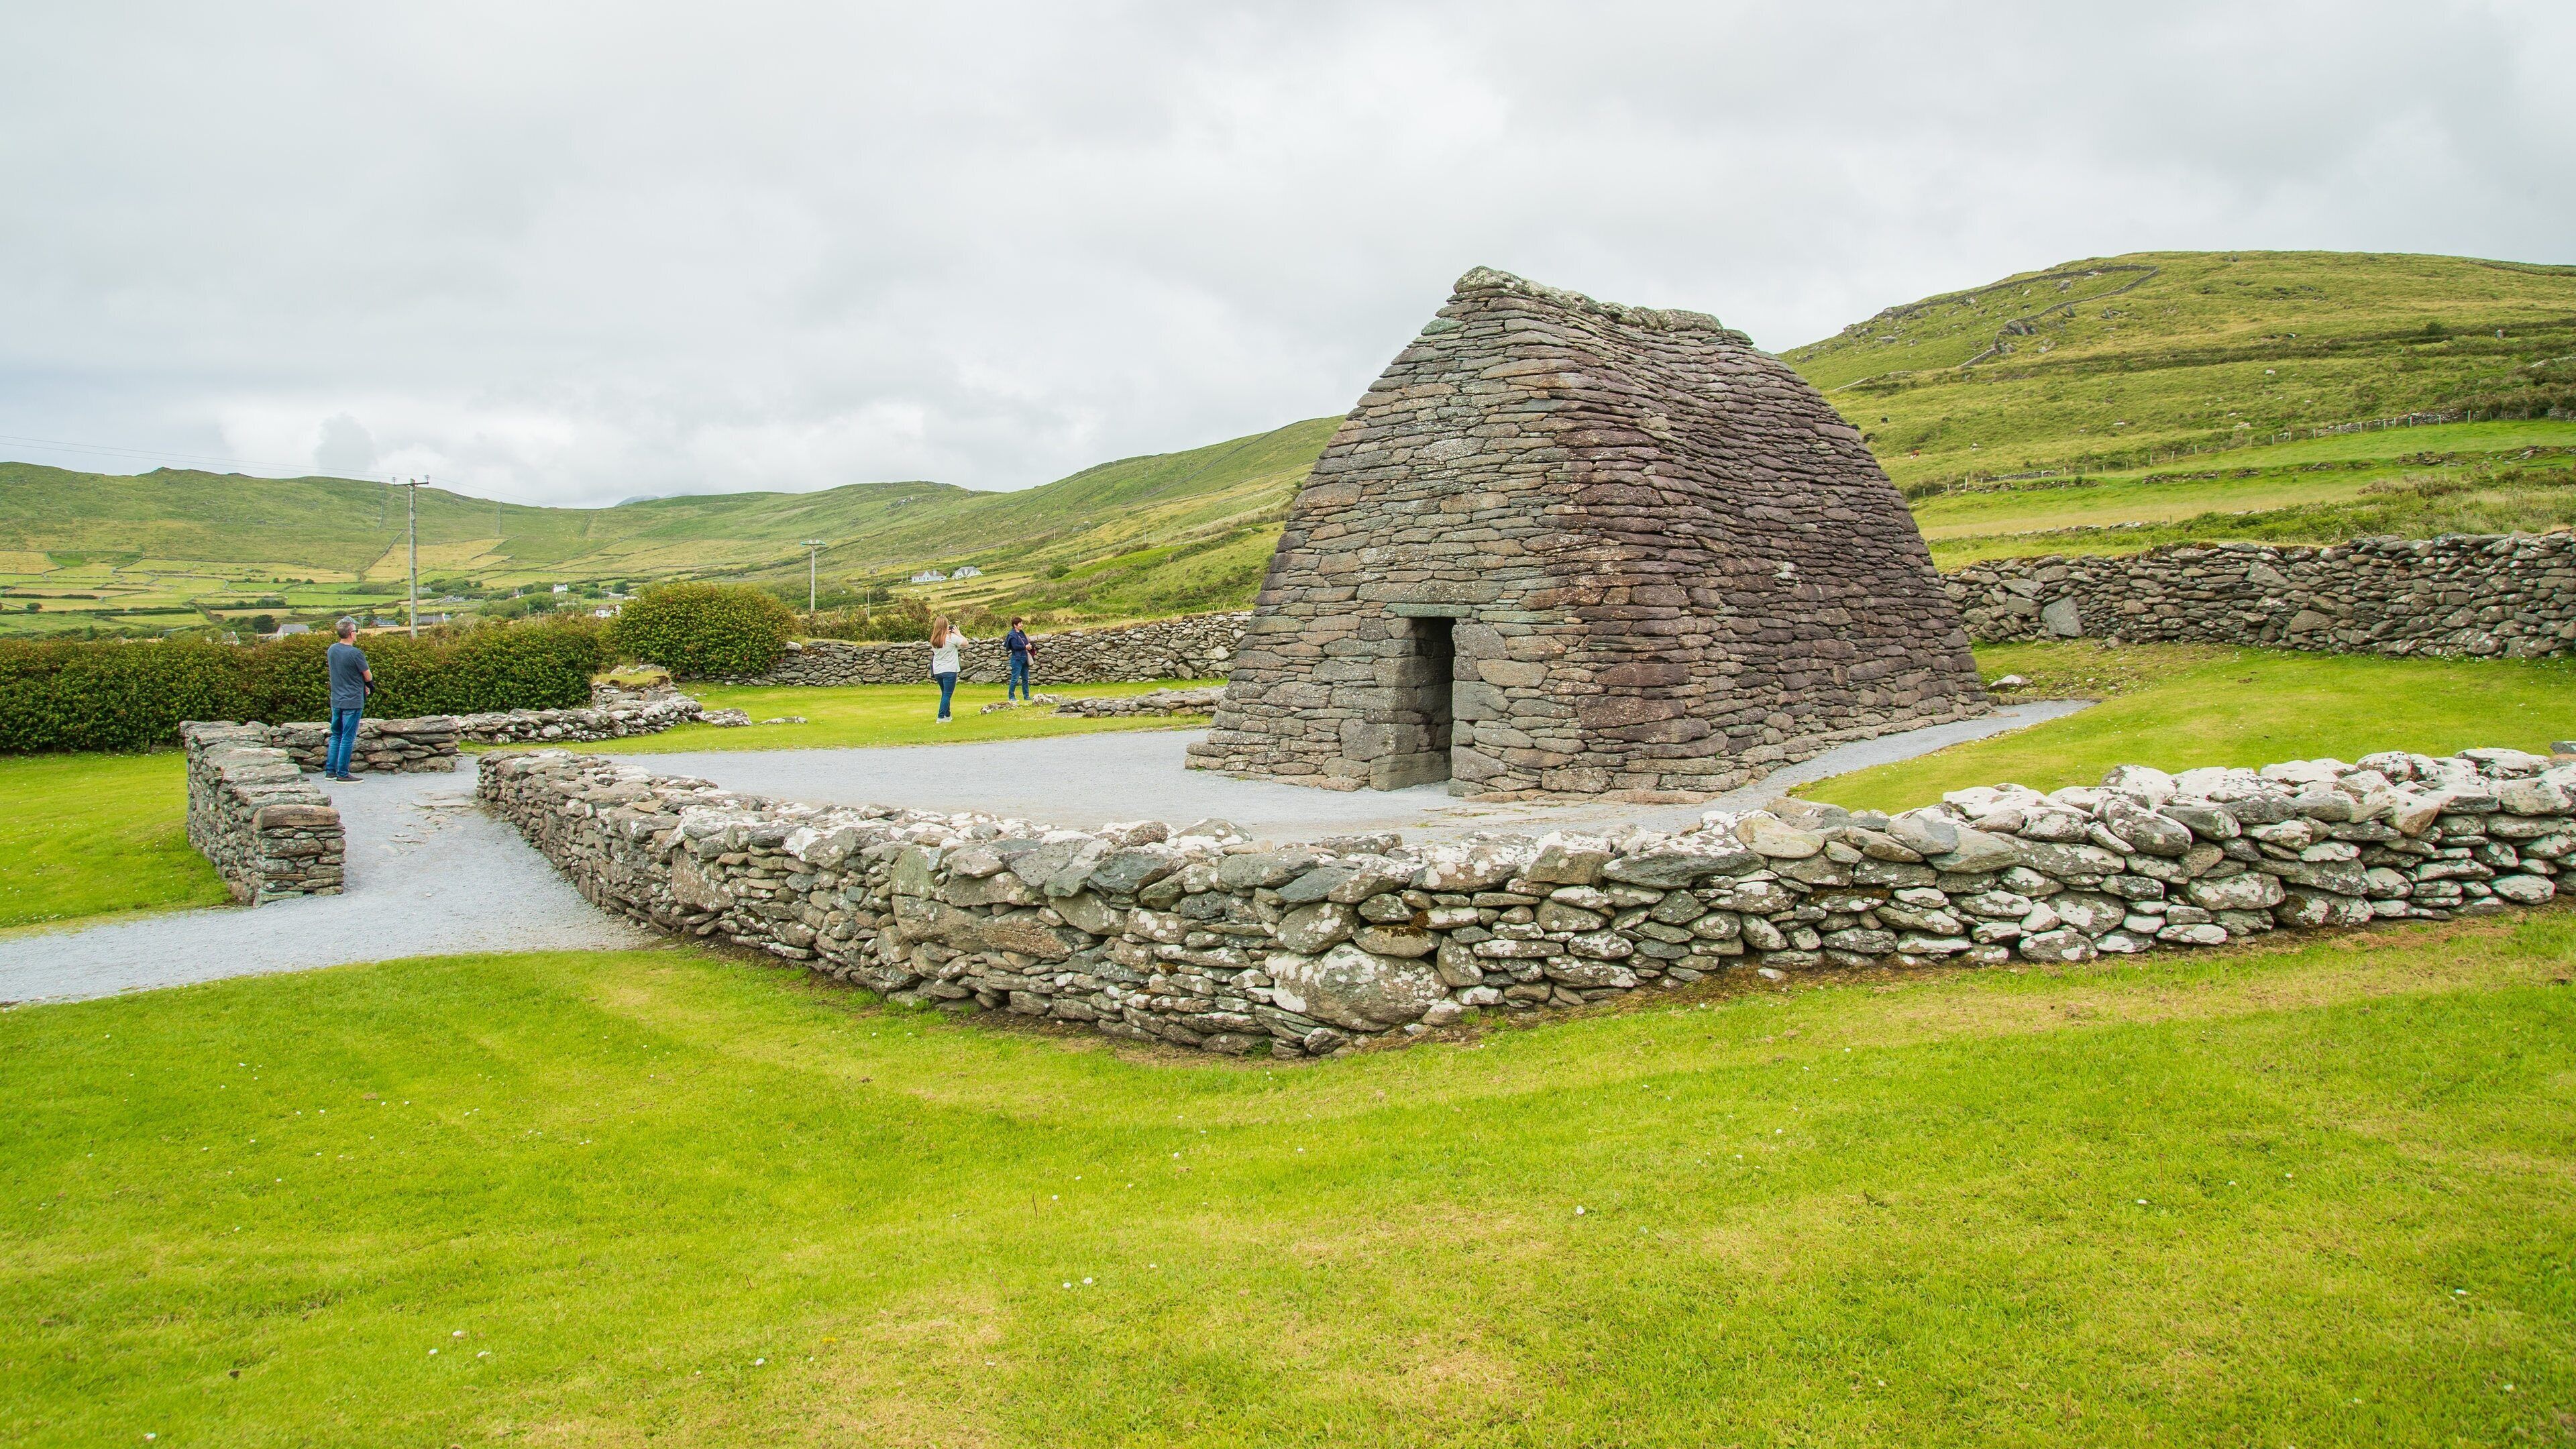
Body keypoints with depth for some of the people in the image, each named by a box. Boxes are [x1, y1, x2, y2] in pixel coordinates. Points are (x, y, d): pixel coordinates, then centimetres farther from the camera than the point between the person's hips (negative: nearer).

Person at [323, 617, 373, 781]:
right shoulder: (355, 654, -18)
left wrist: (361, 684, 15)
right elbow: (369, 677, -9)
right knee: (348, 738, -1)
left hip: (336, 700, 7)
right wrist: (366, 683, 14)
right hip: (352, 702, -7)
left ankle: (330, 771, 19)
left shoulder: (332, 649, 5)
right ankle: (343, 774, 2)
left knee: (336, 736, 17)